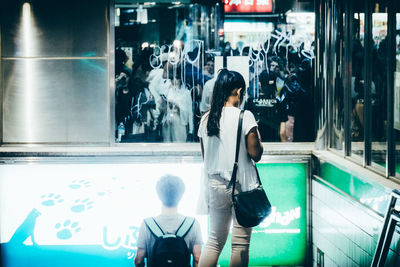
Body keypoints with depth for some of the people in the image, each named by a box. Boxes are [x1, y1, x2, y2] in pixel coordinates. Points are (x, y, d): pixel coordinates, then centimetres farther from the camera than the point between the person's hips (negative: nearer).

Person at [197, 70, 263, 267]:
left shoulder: (206, 118, 5)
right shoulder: (244, 116, -10)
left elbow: (205, 156, 12)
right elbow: (255, 154, -11)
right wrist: (257, 138, 7)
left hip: (215, 185, 5)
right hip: (242, 185, -5)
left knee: (215, 241, 11)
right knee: (241, 243, 3)